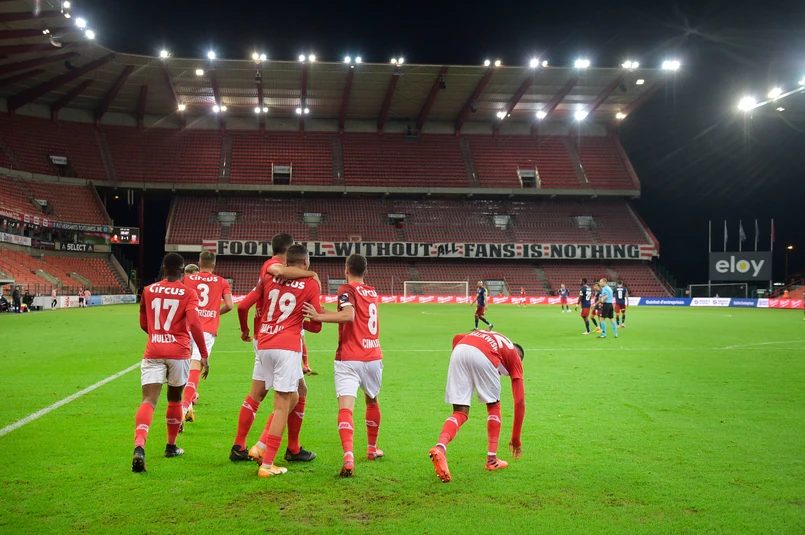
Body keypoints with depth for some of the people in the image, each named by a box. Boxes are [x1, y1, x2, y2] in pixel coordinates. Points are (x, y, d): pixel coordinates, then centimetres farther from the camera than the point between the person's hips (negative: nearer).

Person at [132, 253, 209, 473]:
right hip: (178, 352, -1)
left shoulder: (148, 291, 8)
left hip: (153, 352, 1)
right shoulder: (188, 294, -1)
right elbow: (194, 324, -14)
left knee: (149, 400, -7)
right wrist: (204, 355, -10)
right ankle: (171, 446, 33)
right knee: (175, 398, 19)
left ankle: (139, 446, -31)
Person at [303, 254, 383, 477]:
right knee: (372, 400, 26)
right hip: (373, 357, 6)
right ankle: (372, 448, 42)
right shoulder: (372, 292, 15)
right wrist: (326, 312, 19)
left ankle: (349, 456, -32)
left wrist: (319, 317, -24)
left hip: (349, 359, -6)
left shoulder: (347, 289, -5)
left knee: (345, 407, -13)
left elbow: (348, 315, -22)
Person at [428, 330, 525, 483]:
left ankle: (440, 447, -19)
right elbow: (519, 400, 26)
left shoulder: (486, 334, 42)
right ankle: (492, 459, 22)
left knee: (460, 412, 8)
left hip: (459, 350, 4)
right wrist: (516, 438, 32)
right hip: (483, 356, -3)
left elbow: (457, 337, 23)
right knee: (493, 406, 23)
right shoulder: (515, 358, 29)